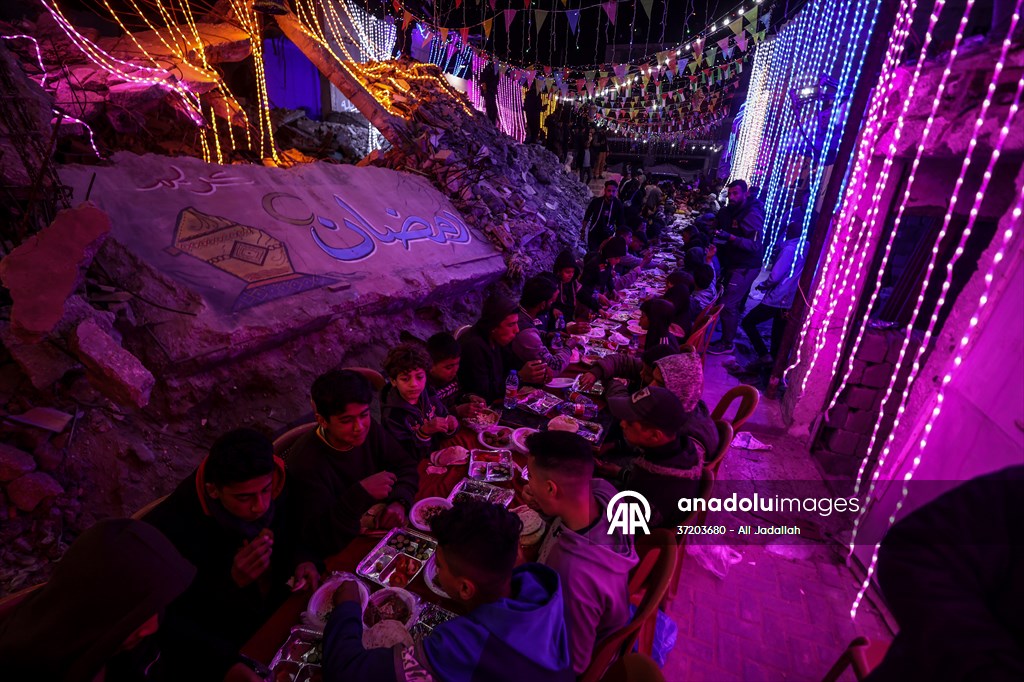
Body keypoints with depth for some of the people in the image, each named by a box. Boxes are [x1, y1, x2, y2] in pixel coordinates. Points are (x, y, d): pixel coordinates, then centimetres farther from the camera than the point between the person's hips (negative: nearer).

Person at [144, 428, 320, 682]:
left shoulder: (277, 483, -16)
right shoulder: (172, 528, -27)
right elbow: (177, 616, -15)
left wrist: (302, 559, -14)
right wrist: (232, 582, -30)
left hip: (280, 611, 4)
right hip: (224, 646, -3)